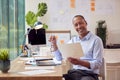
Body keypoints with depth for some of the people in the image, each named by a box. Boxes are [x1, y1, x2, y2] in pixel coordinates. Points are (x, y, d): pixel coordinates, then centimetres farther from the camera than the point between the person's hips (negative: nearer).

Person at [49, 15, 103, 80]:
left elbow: (98, 64, -10)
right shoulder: (73, 40, 15)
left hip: (89, 74, -4)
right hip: (74, 72, 5)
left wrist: (80, 62, -24)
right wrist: (54, 44, 1)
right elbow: (59, 58, 15)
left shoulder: (96, 40, -4)